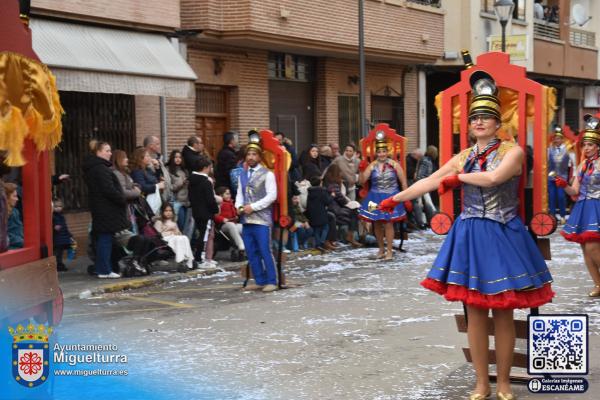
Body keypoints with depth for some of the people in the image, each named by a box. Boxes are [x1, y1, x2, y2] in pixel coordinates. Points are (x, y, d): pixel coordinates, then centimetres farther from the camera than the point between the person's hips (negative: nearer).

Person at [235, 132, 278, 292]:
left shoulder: (267, 174, -3)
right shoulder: (243, 175, 17)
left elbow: (272, 196, -11)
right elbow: (239, 194, 17)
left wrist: (253, 207, -14)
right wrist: (239, 206, -5)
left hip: (261, 219, -7)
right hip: (246, 219, 7)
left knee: (265, 252, -8)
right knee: (251, 253, 9)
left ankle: (271, 281, 0)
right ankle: (260, 281, 17)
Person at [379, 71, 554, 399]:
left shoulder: (512, 151, -4)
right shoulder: (462, 157, 8)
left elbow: (494, 177, -21)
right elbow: (429, 182, 13)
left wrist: (458, 176, -8)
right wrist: (395, 199, 14)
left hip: (503, 236, -3)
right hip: (470, 237, 3)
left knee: (504, 314, 3)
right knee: (475, 314, 5)